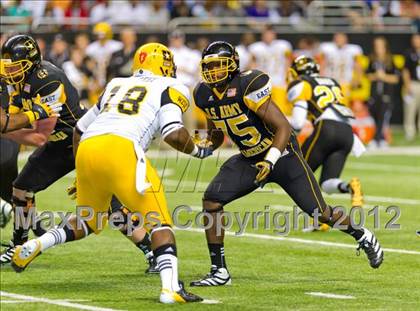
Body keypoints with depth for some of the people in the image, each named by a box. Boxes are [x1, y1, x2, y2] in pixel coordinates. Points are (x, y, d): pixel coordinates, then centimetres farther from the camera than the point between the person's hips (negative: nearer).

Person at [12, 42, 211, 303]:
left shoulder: (116, 86, 32)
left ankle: (33, 247, 14)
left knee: (89, 223, 27)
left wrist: (82, 175, 44)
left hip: (86, 149, 6)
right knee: (160, 221, -1)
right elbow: (174, 134, -1)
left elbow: (79, 130, 35)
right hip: (120, 148, -6)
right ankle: (171, 287, -16)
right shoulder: (169, 88, 15)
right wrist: (198, 151, 19)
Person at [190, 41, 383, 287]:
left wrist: (269, 161, -35)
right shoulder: (205, 96, -4)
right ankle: (219, 271, -6)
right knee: (212, 199, -13)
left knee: (320, 212, -1)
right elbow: (216, 134, 15)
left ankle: (364, 237, 29)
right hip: (249, 159, 6)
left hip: (282, 155, -6)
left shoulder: (248, 86, -26)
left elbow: (284, 128, -24)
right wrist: (203, 146, -7)